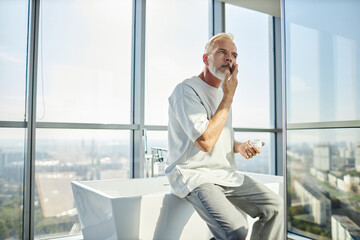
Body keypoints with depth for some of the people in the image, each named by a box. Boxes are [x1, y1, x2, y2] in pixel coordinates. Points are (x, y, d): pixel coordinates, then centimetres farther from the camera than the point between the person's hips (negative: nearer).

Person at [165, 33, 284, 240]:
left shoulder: (223, 93, 16)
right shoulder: (187, 90, -13)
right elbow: (205, 142, -24)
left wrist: (240, 147, 2)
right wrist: (229, 97, -16)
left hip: (226, 174, 9)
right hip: (194, 175, -8)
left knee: (275, 206, -1)